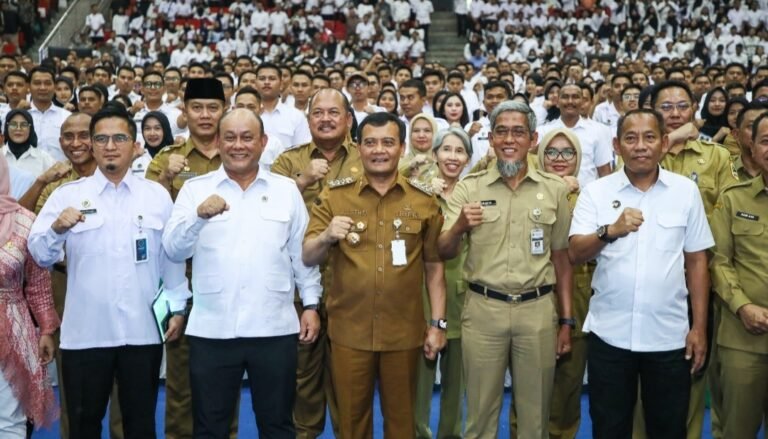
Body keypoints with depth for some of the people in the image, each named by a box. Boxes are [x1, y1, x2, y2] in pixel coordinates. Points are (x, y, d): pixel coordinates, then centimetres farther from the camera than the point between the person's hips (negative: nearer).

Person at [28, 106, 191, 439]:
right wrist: (56, 229, -23)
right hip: (85, 332, -1)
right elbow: (40, 255, -4)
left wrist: (177, 308, 6)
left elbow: (172, 256, 9)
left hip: (143, 331, 1)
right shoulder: (67, 195, 2)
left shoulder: (158, 196, 7)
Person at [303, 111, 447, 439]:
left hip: (404, 332, 0)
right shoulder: (334, 196, -1)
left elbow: (433, 265, 5)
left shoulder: (423, 200, 1)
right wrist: (326, 237, -24)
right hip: (348, 331, 0)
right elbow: (308, 258, -2)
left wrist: (438, 323, 1)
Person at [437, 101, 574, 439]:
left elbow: (561, 258, 8)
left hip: (538, 310, 1)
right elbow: (444, 253, -2)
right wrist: (459, 227, -24)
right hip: (483, 310, -1)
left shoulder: (554, 189, 4)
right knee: (481, 411, 10)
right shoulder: (468, 188, 0)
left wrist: (566, 320, 7)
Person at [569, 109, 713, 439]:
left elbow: (697, 262, 5)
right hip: (609, 333, 0)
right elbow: (575, 254, -10)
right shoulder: (595, 192, -1)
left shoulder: (686, 191, 2)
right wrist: (610, 231, -30)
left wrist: (699, 327, 3)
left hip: (670, 335, 1)